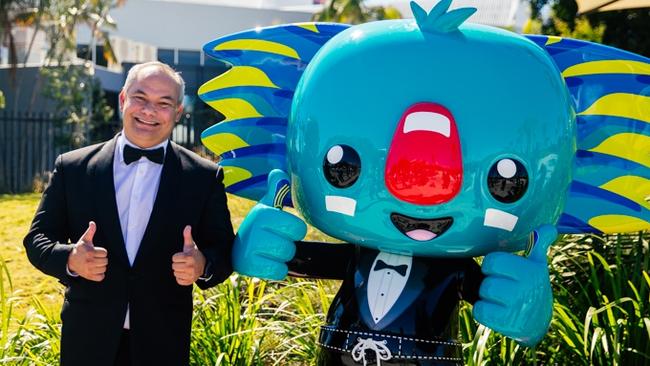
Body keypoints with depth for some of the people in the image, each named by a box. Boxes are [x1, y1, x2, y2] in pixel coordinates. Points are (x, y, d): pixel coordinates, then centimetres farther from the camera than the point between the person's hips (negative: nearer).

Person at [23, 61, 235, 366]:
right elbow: (38, 239, 3)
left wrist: (203, 265, -22)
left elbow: (224, 250, 1)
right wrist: (70, 260, -18)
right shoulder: (72, 167, 2)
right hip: (87, 340, 1)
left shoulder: (204, 177, 0)